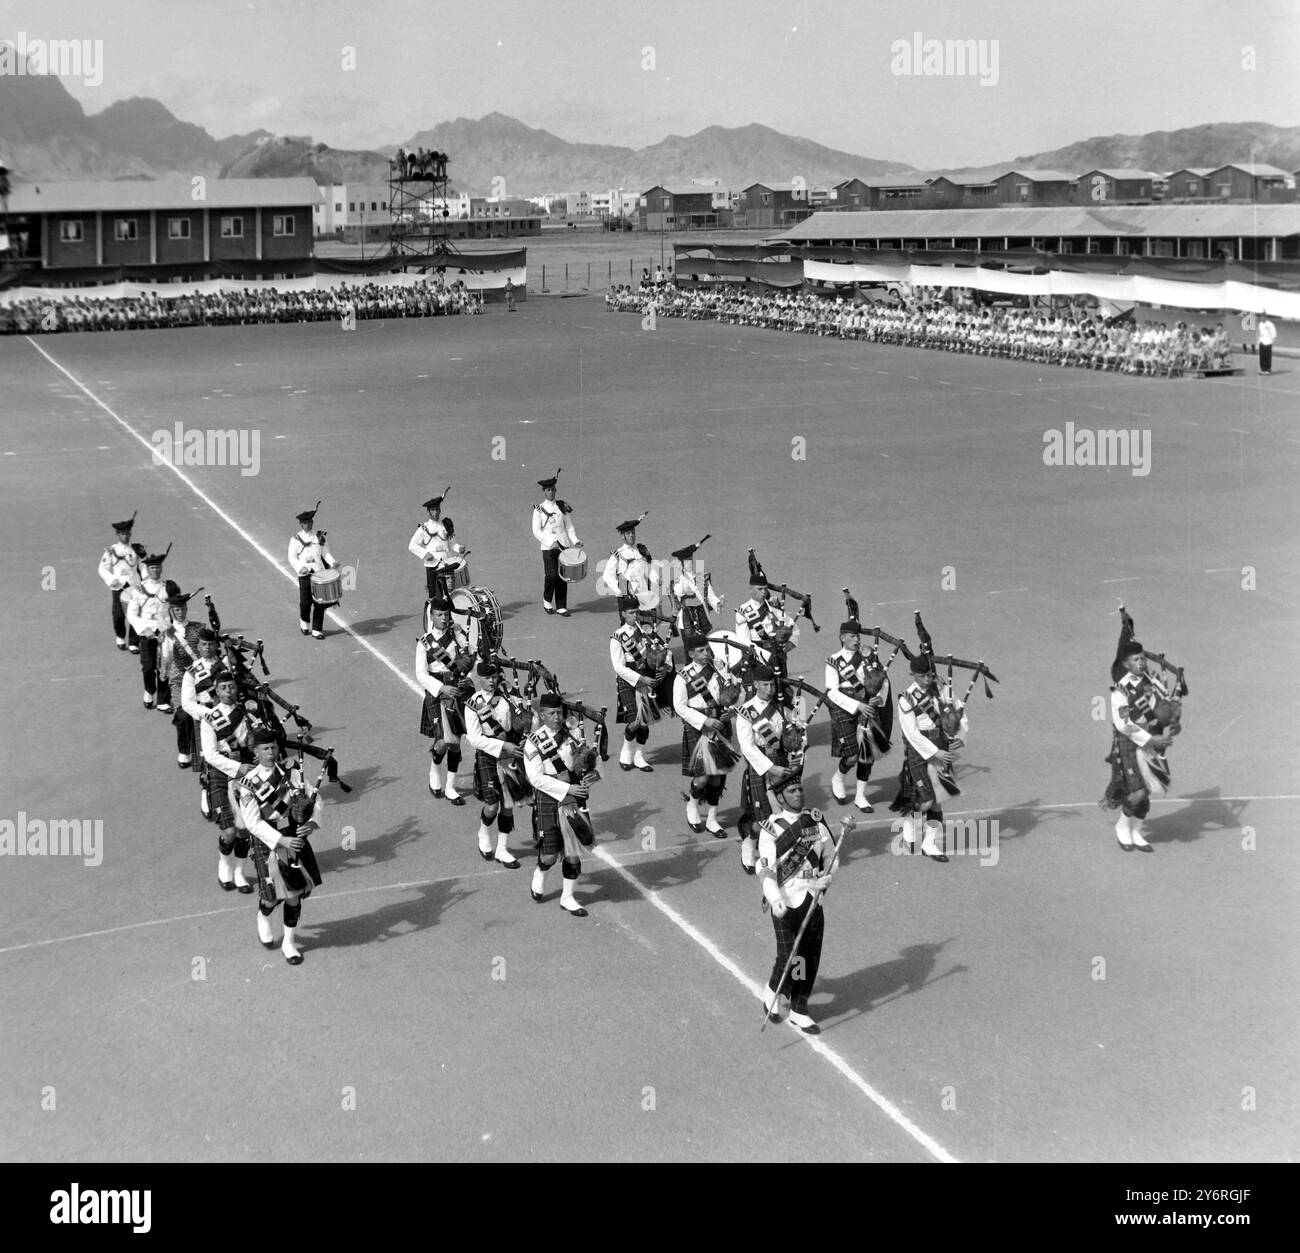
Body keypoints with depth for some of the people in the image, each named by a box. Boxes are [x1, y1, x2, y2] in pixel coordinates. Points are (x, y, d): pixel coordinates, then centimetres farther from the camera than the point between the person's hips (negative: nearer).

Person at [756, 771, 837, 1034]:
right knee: (788, 958, -8)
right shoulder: (771, 828, -10)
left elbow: (831, 856, 13)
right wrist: (775, 899, -31)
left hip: (813, 901, 5)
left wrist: (827, 878, -8)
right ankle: (773, 996, 23)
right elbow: (765, 868, -17)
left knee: (811, 958, 7)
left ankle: (799, 1012, 23)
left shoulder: (817, 821, 6)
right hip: (785, 903, -5)